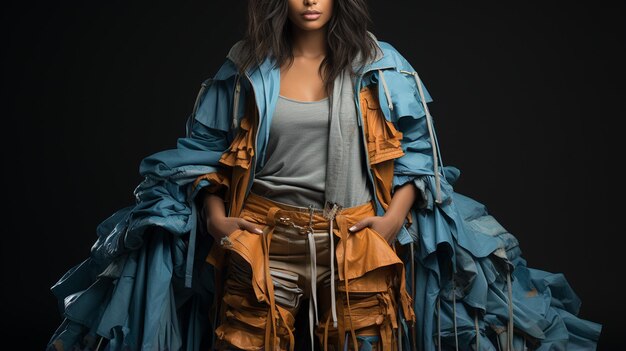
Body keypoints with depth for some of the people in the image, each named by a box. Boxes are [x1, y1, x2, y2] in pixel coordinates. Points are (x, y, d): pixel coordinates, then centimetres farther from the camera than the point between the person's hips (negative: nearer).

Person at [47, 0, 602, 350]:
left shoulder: (377, 65, 3)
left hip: (355, 244, 0)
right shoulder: (247, 67, 5)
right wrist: (215, 217, -1)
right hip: (263, 244, 1)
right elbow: (205, 147, 11)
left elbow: (417, 147, 6)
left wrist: (396, 216, -6)